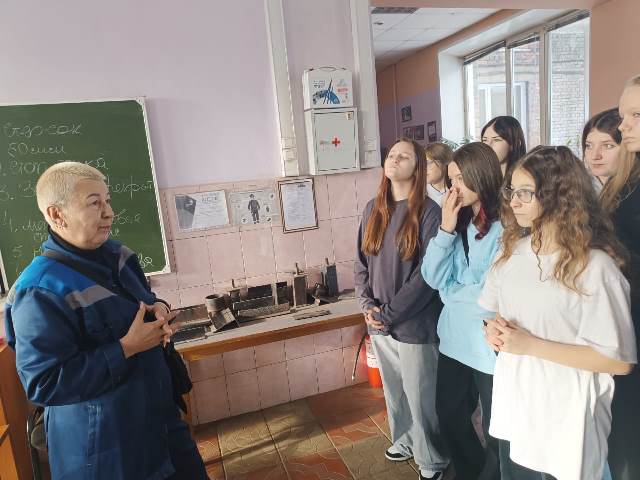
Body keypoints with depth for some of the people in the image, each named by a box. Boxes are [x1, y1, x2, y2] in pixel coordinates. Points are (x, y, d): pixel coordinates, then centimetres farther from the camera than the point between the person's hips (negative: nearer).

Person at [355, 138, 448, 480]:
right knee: (393, 390, 22)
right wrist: (368, 306, -6)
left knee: (420, 396, 9)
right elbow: (361, 262, 7)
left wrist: (388, 313, -16)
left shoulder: (429, 212, -13)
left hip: (414, 325, -5)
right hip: (378, 322, 6)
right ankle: (403, 441, 47)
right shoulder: (373, 209, 5)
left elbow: (427, 275, -17)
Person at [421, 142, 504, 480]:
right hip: (454, 339, 7)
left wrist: (451, 291, -7)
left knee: (496, 430, 16)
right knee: (449, 416, 23)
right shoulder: (458, 221, 3)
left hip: (490, 346, -7)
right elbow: (432, 277, -3)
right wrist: (446, 229, -13)